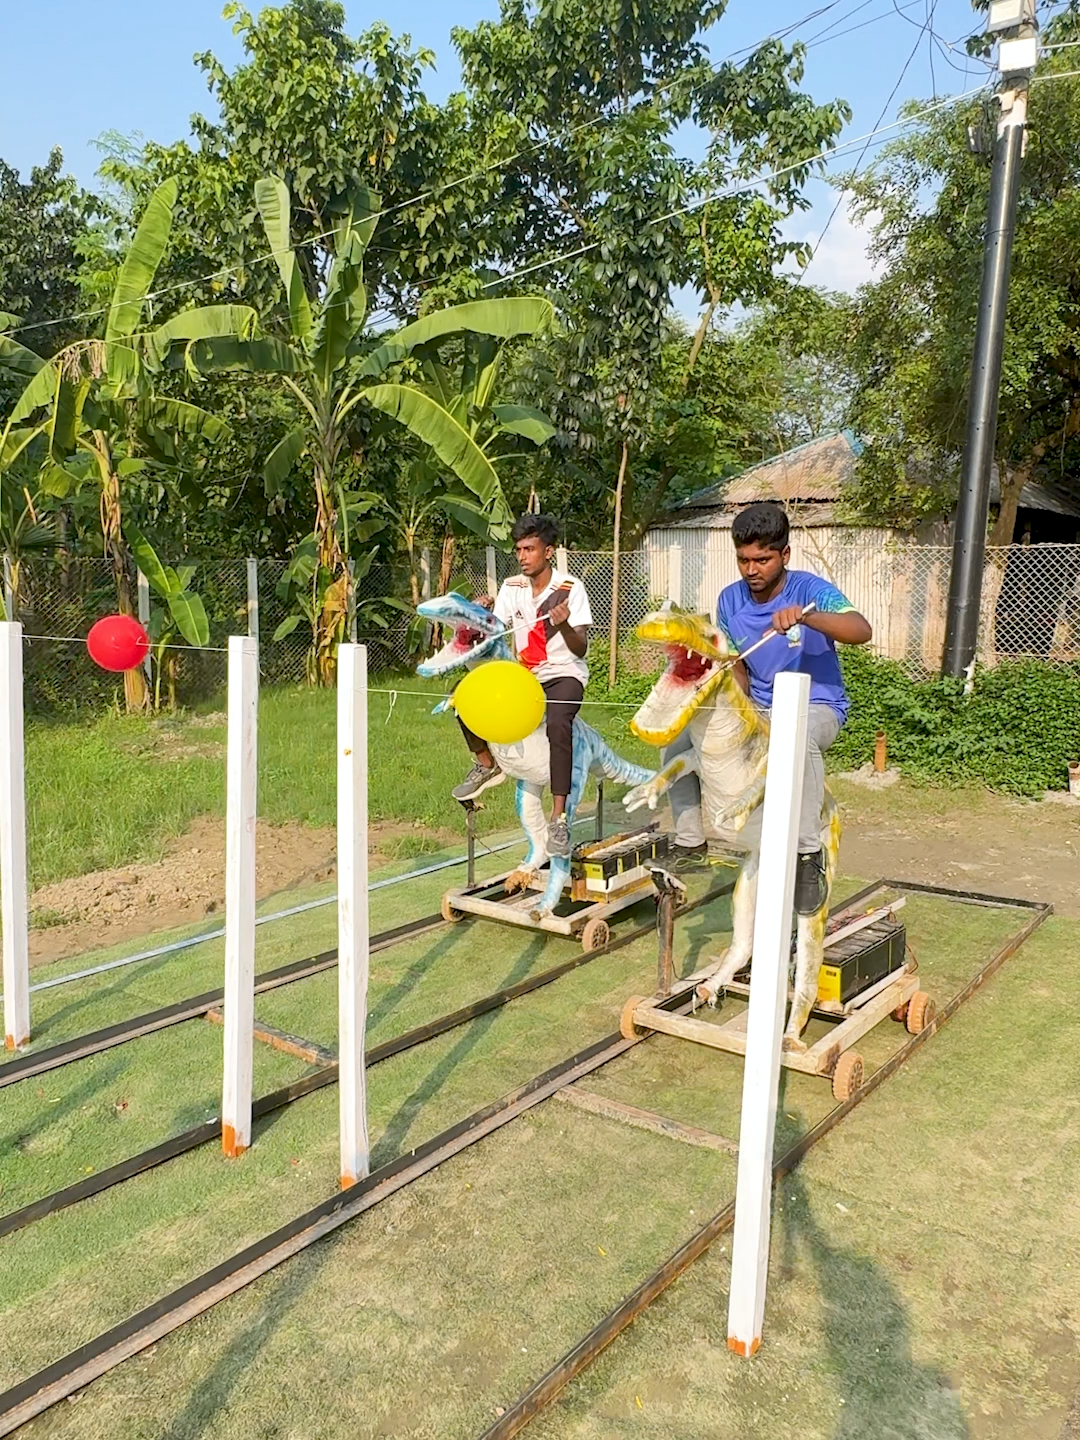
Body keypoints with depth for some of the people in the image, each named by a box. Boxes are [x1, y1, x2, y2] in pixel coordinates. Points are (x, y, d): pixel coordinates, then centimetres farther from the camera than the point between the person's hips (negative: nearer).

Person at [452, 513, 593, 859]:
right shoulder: (511, 587, 4)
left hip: (565, 675, -5)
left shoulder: (570, 588, -9)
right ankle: (486, 765, 5)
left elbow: (581, 650, -14)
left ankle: (559, 819, -33)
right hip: (525, 676, 5)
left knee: (557, 722, -37)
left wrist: (564, 624, -34)